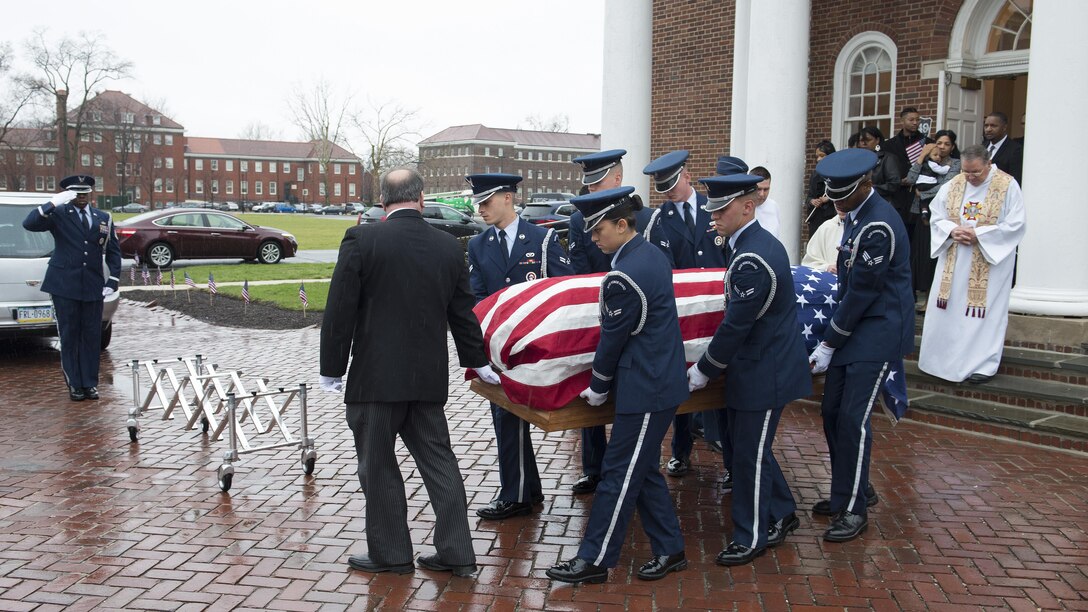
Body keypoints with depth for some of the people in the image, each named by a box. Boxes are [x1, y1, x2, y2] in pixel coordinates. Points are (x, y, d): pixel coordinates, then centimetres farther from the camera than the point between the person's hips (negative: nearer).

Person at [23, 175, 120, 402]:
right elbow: (29, 224, -15)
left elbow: (113, 251, 13)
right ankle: (74, 385, 11)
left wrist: (112, 281, 4)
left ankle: (90, 383, 14)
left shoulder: (104, 218, 11)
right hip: (64, 286, -3)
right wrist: (53, 203, -23)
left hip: (93, 287, 3)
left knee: (92, 336, 5)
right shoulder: (58, 214, 1)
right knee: (69, 336, 3)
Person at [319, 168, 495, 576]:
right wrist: (478, 363, 24)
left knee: (378, 466, 8)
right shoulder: (450, 247, 3)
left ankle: (390, 553, 18)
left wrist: (332, 369, -1)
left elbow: (340, 311, -10)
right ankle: (456, 553, 17)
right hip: (429, 377, 5)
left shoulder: (361, 240, -10)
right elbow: (463, 314, 11)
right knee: (438, 460, 12)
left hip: (375, 375, -4)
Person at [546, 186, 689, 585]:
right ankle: (669, 551, 27)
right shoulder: (653, 255, 8)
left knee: (619, 475, 0)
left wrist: (598, 388, 1)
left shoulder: (623, 278, -22)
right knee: (642, 470, 18)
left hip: (645, 389, -10)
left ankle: (594, 560, 11)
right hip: (661, 378, 10)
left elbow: (613, 339, -14)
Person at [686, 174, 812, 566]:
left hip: (764, 372, -10)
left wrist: (704, 371, -10)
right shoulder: (760, 242, 8)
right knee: (749, 447, 19)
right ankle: (781, 514, 35)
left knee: (750, 454, 2)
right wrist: (711, 364, 17)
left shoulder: (751, 259, -25)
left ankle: (751, 537, 17)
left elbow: (735, 326, -22)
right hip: (760, 365, 10)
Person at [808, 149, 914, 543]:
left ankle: (854, 509, 4)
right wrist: (832, 337, 14)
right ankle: (853, 490, 27)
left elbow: (862, 293, -20)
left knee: (853, 418, -9)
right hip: (855, 326, 10)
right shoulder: (856, 215, 9)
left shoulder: (878, 226, -22)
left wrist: (830, 344, -13)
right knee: (832, 411, 11)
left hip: (878, 331, -9)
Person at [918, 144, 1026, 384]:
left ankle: (982, 364, 8)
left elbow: (1015, 225, -11)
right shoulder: (953, 185, 3)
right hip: (953, 261, 4)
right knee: (947, 309, 6)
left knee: (983, 310, -2)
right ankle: (944, 357, 19)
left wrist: (978, 234, -18)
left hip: (989, 262, -4)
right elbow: (936, 217, 6)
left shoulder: (1007, 186, -8)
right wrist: (952, 230, -14)